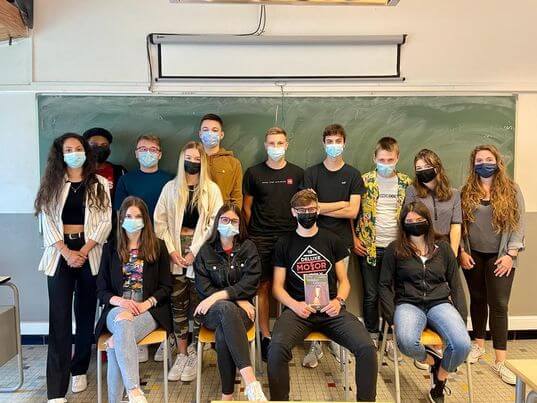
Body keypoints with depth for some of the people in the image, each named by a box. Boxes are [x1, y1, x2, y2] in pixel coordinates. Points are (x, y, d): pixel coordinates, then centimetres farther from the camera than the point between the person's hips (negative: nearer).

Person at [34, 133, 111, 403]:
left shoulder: (100, 184, 6)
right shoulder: (52, 184, 8)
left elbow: (105, 221, -1)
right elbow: (48, 221, 1)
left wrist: (84, 251, -11)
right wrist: (66, 252, -11)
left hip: (89, 253, 0)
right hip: (60, 253, 0)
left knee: (85, 314, 8)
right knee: (59, 317, -4)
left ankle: (79, 370, 25)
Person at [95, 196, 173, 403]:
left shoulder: (158, 246, 9)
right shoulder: (110, 249, 13)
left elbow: (166, 287, 6)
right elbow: (101, 290, 10)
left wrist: (146, 304, -12)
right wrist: (120, 301, -12)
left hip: (149, 311, 0)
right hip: (117, 309, 1)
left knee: (118, 344, -32)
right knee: (123, 323, -37)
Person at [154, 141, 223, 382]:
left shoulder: (211, 189, 3)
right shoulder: (170, 188, 9)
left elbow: (215, 223, -5)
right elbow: (159, 221, 5)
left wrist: (195, 252, -11)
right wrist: (172, 251, -5)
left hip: (200, 253, -2)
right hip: (176, 253, 2)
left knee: (198, 304, 1)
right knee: (178, 303, 5)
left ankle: (195, 354, 14)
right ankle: (181, 354, 17)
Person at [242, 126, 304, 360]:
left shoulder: (297, 173, 7)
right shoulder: (253, 173, 5)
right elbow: (247, 206, 9)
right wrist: (250, 233, 6)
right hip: (261, 238, -1)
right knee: (263, 286, 2)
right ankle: (265, 335, 13)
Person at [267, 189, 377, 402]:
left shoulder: (332, 240, 13)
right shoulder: (284, 244, 9)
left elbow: (343, 280, 14)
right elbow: (278, 287, 8)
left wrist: (339, 300, -7)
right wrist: (295, 305, -11)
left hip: (331, 309, 1)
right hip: (297, 309, -1)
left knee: (367, 347, -22)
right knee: (277, 347, -31)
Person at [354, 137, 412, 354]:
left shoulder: (406, 183, 3)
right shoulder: (365, 181, -3)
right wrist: (354, 239, -5)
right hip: (369, 246, -1)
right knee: (371, 295, 7)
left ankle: (391, 337, 25)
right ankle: (372, 336, 24)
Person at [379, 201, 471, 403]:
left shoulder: (443, 248, 11)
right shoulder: (394, 249, 3)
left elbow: (456, 285, 14)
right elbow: (385, 286, 4)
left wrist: (462, 317, 3)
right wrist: (393, 318, -6)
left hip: (440, 303, 2)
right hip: (409, 304, -2)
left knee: (462, 344, -27)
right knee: (406, 341, -35)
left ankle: (440, 379, 6)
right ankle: (432, 360, 2)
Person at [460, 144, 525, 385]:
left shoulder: (511, 191, 0)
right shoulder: (466, 192, 4)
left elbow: (518, 224, -2)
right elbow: (459, 224, 5)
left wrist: (510, 254, -9)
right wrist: (462, 252, -2)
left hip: (499, 256, -2)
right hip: (473, 256, 2)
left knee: (498, 304, -4)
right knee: (478, 300, 13)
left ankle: (500, 361, 1)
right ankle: (479, 345, 30)